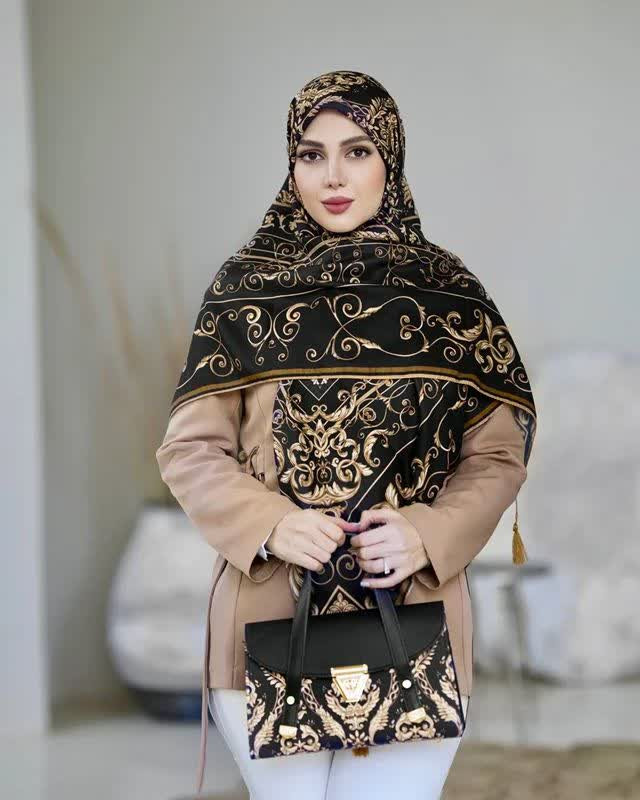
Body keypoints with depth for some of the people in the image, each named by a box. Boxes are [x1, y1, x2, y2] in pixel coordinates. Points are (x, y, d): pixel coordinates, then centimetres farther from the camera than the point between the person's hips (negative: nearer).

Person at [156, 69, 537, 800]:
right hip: (270, 621, 0)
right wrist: (269, 524, -15)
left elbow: (498, 457, 4)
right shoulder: (243, 289, 2)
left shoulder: (450, 295, 3)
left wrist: (429, 534, -13)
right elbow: (189, 449, 1)